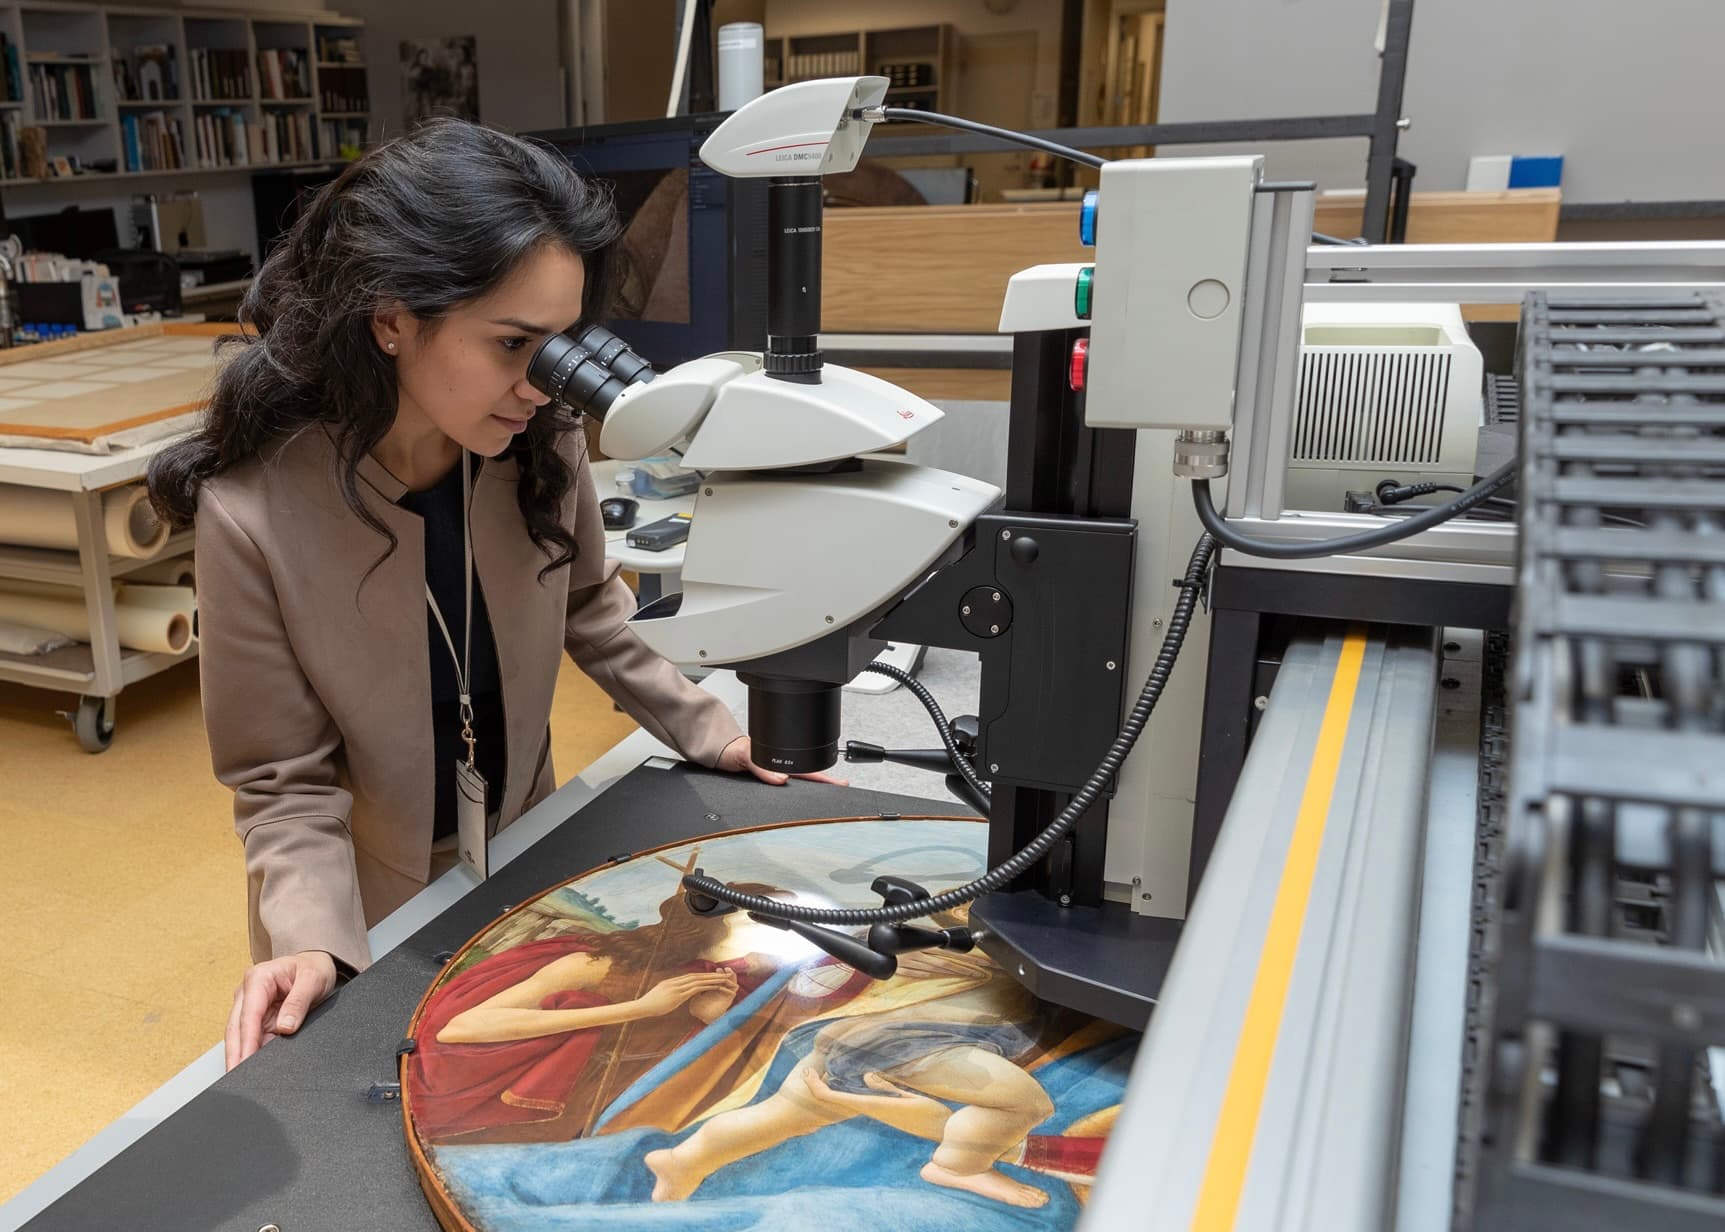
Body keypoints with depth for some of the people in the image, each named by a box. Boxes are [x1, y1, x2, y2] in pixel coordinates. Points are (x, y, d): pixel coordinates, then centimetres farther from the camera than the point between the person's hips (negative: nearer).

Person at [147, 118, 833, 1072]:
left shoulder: (542, 441, -18)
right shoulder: (253, 516, -28)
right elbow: (288, 782, -19)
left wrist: (706, 730, -3)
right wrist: (310, 941, -33)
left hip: (525, 867, 4)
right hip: (375, 918, -3)